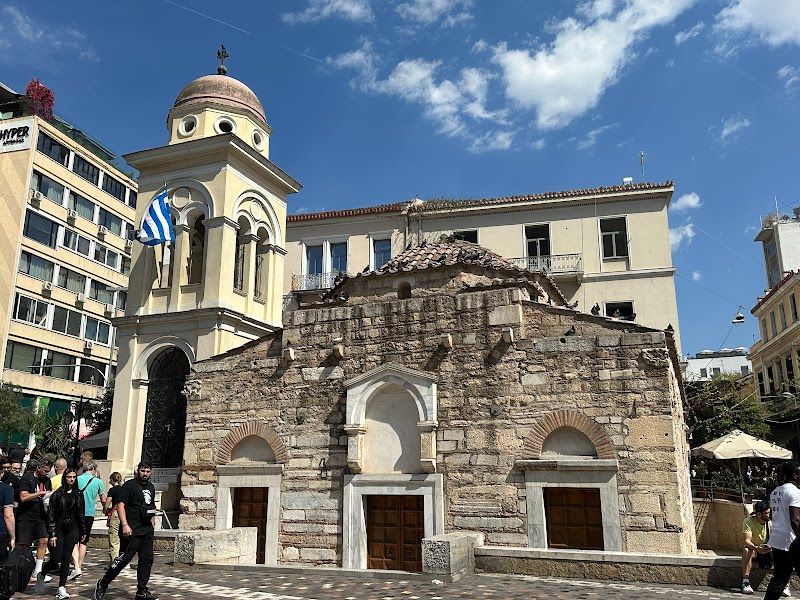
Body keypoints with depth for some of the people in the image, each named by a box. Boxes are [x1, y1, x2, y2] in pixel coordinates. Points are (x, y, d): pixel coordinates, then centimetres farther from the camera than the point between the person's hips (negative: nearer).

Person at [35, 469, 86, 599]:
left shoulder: (78, 494, 6)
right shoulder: (57, 494, -5)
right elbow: (50, 515, -5)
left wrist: (83, 531, 12)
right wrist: (52, 534, -10)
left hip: (72, 530, 3)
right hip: (59, 529, -3)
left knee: (66, 559, 2)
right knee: (56, 559, -3)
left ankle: (62, 587, 8)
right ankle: (41, 575, 27)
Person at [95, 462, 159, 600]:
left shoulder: (150, 487, 16)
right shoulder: (129, 485, -7)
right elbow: (121, 505, -14)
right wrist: (125, 525, -22)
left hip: (147, 531, 7)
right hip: (132, 530, -7)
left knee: (147, 560, 6)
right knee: (124, 558, -8)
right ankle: (103, 584, 11)